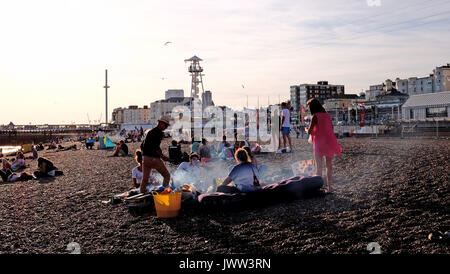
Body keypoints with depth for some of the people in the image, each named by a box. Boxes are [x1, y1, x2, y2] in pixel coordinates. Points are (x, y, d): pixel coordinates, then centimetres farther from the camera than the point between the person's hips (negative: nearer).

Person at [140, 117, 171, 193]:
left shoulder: (149, 132, 16)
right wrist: (163, 156, -11)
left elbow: (142, 146, 20)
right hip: (154, 158, -7)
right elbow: (156, 147, -20)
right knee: (167, 175, 5)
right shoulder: (159, 133, -9)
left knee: (145, 179, 14)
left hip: (145, 158, 7)